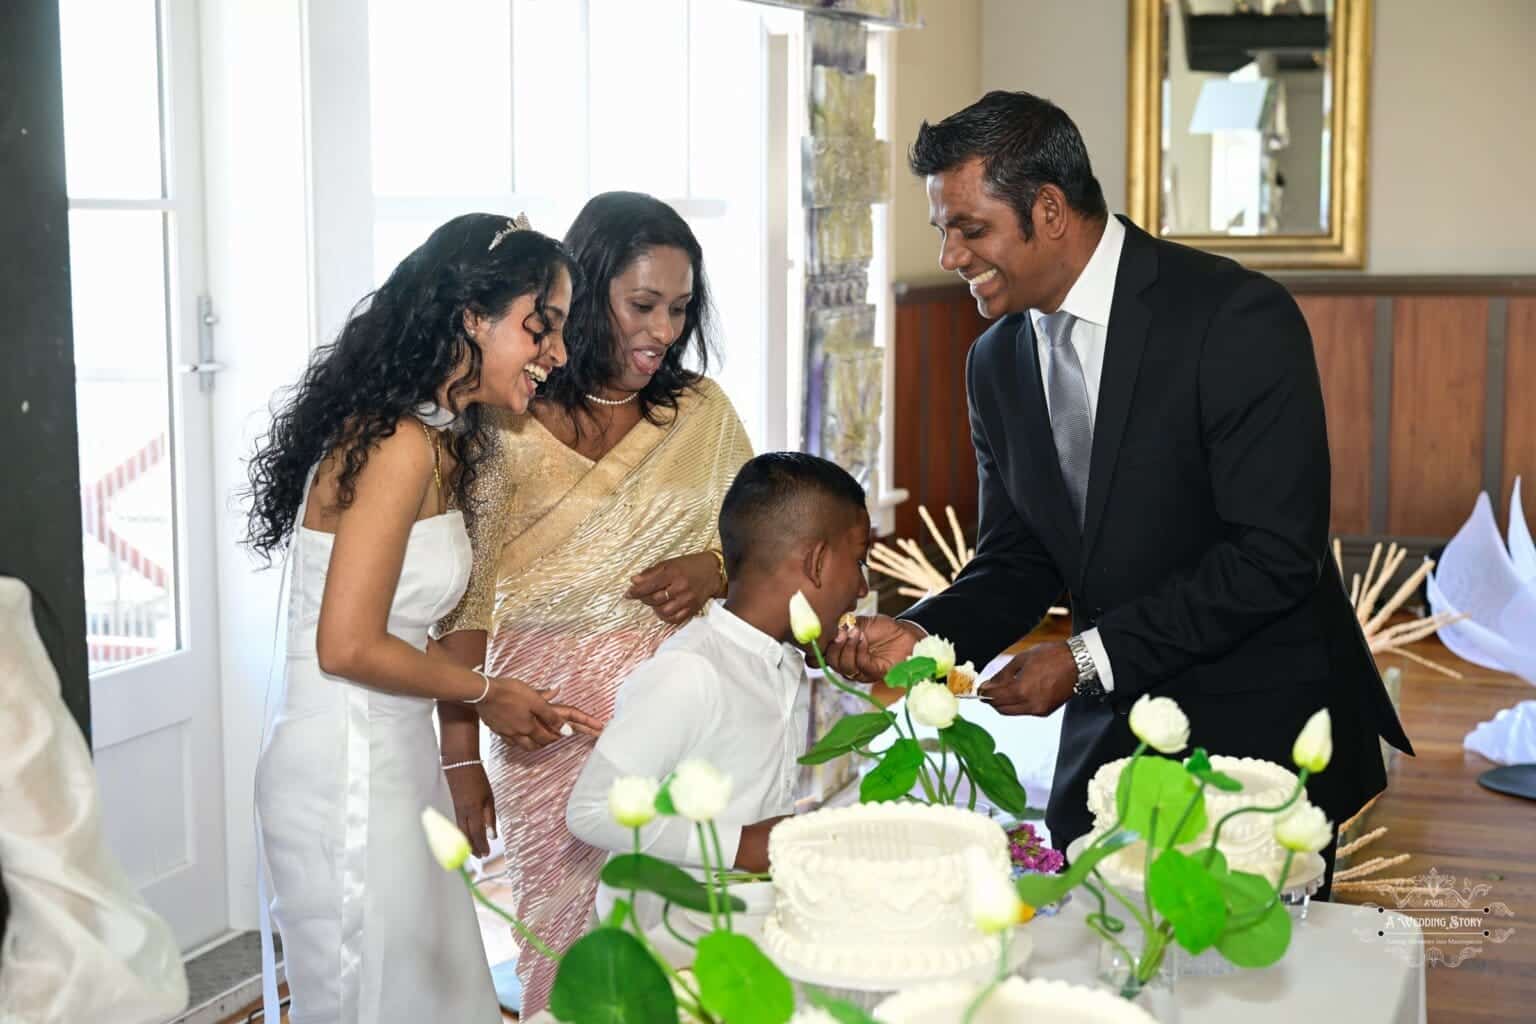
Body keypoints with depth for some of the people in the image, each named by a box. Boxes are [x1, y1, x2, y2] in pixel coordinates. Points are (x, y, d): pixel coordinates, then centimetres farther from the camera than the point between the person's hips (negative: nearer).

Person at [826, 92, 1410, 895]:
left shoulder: (1237, 317, -16)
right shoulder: (997, 363, 6)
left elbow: (1276, 554, -21)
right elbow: (1015, 561, 10)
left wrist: (1088, 657, -20)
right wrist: (924, 635, -10)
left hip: (1260, 736, -5)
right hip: (1109, 736, 6)